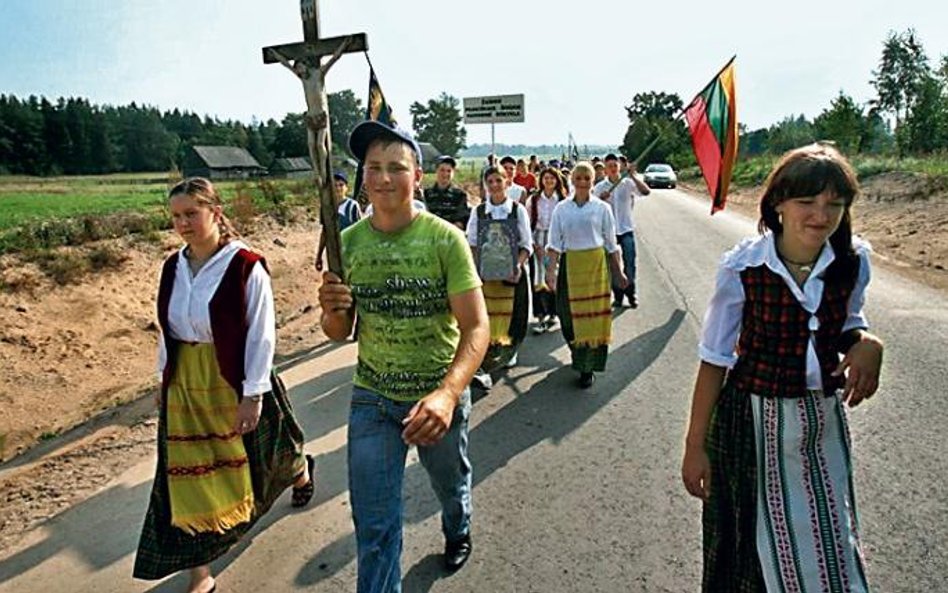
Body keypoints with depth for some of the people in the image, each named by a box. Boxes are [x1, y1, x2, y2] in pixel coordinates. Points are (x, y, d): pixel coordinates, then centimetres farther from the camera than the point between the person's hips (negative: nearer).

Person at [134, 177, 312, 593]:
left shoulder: (246, 266, -17)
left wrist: (254, 394, -16)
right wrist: (164, 380, 13)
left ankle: (301, 470, 56)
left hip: (234, 381, -5)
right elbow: (168, 329, 11)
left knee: (259, 453, 19)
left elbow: (261, 334, -16)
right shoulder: (174, 267, 1)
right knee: (189, 477, 7)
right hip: (186, 384, 5)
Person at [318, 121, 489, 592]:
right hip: (372, 397, 1)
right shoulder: (347, 243, -6)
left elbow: (476, 326, -21)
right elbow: (339, 333, 2)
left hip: (439, 394, -1)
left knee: (450, 484, 26)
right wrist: (332, 311, -23)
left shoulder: (445, 239, -16)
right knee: (374, 524, 5)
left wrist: (447, 393, -38)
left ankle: (457, 532, 60)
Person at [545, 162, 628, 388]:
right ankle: (579, 356, 33)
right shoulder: (562, 209, 4)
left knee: (594, 314, -2)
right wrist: (551, 269, -7)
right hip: (570, 264, 1)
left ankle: (588, 368, 10)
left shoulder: (602, 208, 2)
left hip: (596, 263, -1)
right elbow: (555, 242, 3)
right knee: (569, 314, 5)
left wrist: (618, 271, 8)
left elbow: (611, 243, 6)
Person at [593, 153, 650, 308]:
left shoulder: (628, 183, -2)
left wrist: (633, 175, -25)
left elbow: (646, 191, -17)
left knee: (629, 264, -3)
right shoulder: (599, 187, 1)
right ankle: (617, 296, 19)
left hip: (626, 229, -1)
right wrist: (600, 199, -20)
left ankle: (631, 294, 13)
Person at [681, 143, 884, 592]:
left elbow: (848, 324, 11)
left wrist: (865, 343, -15)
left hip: (824, 421, 4)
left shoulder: (852, 263, -8)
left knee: (832, 553, 22)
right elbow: (714, 360, -12)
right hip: (754, 423, -3)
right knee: (751, 557, 17)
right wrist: (695, 446, -8)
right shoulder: (742, 268, -20)